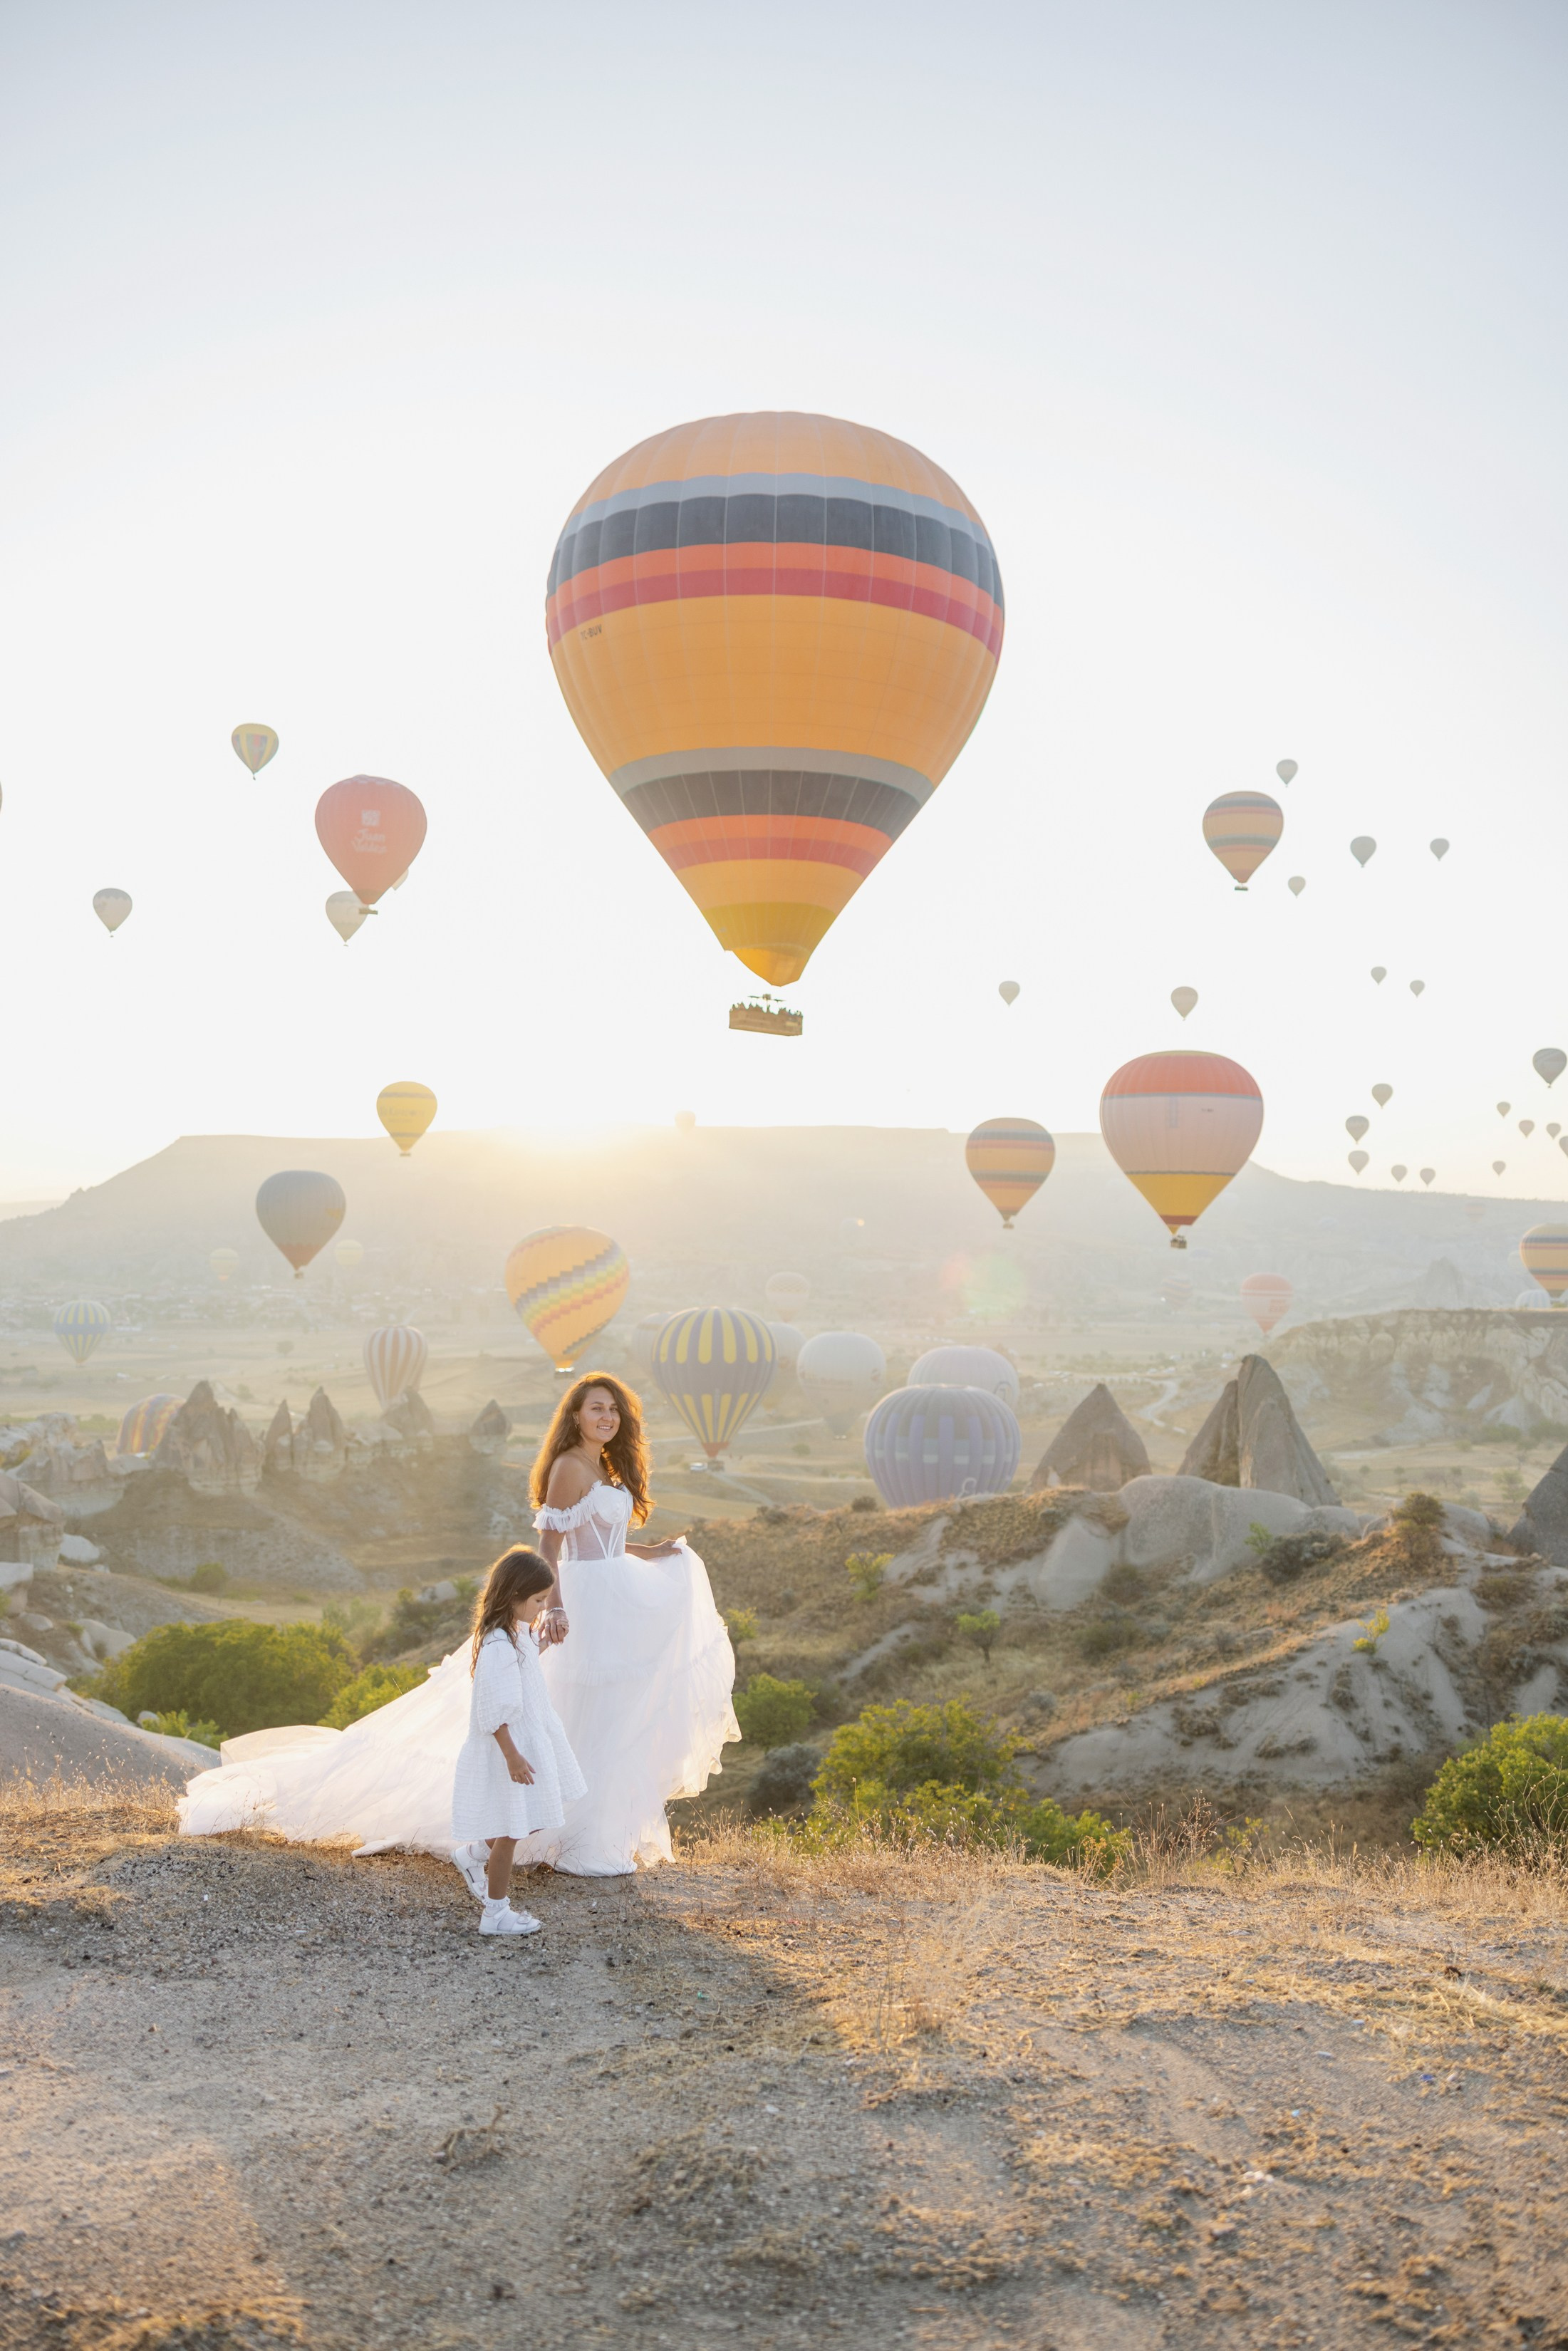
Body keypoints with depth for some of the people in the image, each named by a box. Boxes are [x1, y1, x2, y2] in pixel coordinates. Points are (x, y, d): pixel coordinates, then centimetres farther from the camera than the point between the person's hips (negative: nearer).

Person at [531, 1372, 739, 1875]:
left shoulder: (606, 1469, 13)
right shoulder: (569, 1468, -15)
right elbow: (548, 1544, -20)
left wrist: (653, 1552, 12)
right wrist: (553, 1608, -28)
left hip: (617, 1598, 10)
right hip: (588, 1601, -10)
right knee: (595, 1721, -3)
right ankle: (585, 1848, 7)